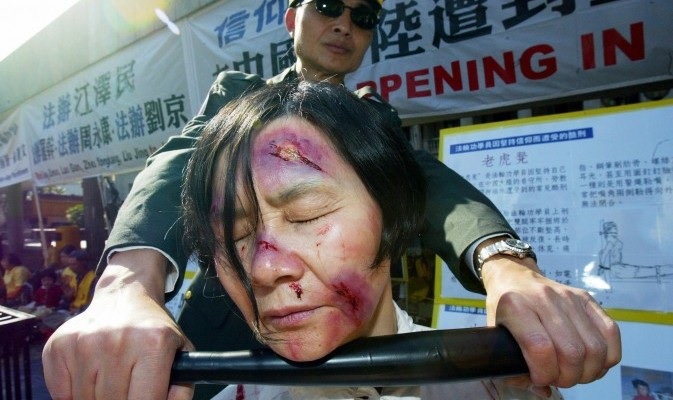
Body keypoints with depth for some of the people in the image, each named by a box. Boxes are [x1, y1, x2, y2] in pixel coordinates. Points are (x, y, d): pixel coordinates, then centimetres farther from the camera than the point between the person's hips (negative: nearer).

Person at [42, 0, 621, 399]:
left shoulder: (378, 119, 7)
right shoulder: (238, 91, 3)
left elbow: (432, 181, -13)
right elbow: (179, 161, -17)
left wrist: (507, 266, -36)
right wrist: (129, 285, -39)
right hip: (222, 332, -1)